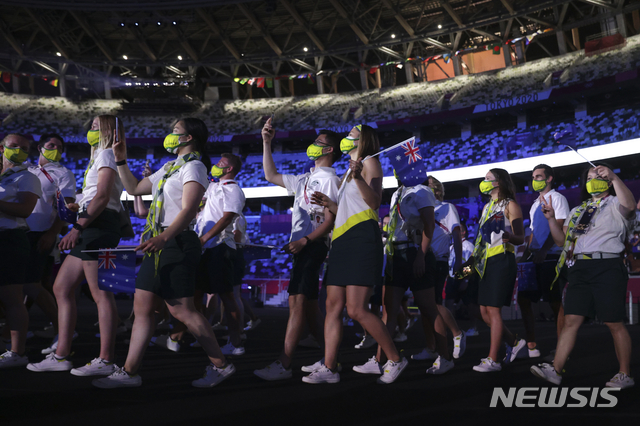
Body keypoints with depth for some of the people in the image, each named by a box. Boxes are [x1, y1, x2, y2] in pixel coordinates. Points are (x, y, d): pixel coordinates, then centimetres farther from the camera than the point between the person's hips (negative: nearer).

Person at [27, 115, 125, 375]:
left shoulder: (106, 154, -3)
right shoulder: (100, 157, 28)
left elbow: (102, 197, -16)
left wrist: (78, 227, -20)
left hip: (98, 226, -11)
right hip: (92, 228, 11)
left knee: (101, 293, -11)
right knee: (62, 288, 8)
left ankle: (106, 361, -8)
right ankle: (61, 356, 11)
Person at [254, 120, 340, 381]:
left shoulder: (329, 179, -5)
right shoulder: (307, 179, 23)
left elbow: (330, 220, -13)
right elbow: (271, 176, 30)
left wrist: (304, 241, -23)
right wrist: (266, 144, 25)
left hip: (313, 245, -9)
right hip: (301, 246, 10)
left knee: (298, 302, -15)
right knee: (306, 305, 10)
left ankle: (283, 366, -17)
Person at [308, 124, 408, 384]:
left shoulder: (370, 162, 2)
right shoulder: (347, 173, 27)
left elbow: (374, 202, -13)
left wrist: (358, 177, -25)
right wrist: (329, 204, 15)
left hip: (362, 237, -9)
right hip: (342, 239, 9)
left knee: (356, 309, -14)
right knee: (333, 306, 2)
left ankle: (395, 359, 0)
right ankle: (329, 368, 4)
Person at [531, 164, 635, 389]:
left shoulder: (614, 204, 5)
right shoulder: (577, 211, 22)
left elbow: (629, 205, -21)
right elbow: (562, 240, 19)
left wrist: (614, 177, -28)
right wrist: (551, 218, 6)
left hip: (607, 267, -5)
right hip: (580, 269, 5)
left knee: (615, 323, -2)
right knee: (571, 320, 0)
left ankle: (625, 374, 8)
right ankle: (556, 370, -2)